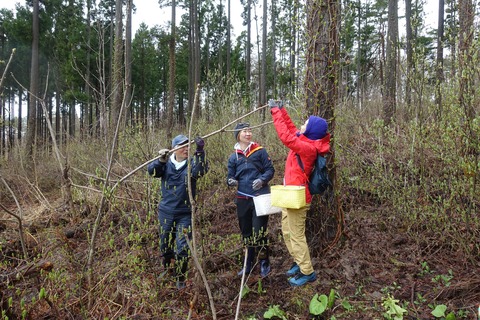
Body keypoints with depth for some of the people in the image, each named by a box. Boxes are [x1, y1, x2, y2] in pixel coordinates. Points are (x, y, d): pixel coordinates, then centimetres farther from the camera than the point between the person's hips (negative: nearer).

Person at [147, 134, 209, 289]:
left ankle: (180, 278, 19)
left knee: (182, 247, -4)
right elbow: (152, 171, -14)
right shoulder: (166, 164, 2)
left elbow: (200, 170, -27)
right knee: (165, 244, 18)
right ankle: (167, 269, 44)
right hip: (166, 212, 3)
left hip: (185, 214, -2)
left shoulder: (192, 163, -5)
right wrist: (161, 160, -32)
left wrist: (200, 152, -41)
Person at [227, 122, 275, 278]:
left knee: (259, 232, -4)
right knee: (246, 232, 15)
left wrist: (262, 180, -19)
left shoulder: (260, 151, -1)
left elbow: (270, 170, 0)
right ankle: (249, 264, 32)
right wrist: (231, 181, -14)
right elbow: (230, 176, 9)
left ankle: (264, 264, 17)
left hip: (260, 197, -4)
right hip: (243, 199, 4)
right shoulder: (233, 157, 7)